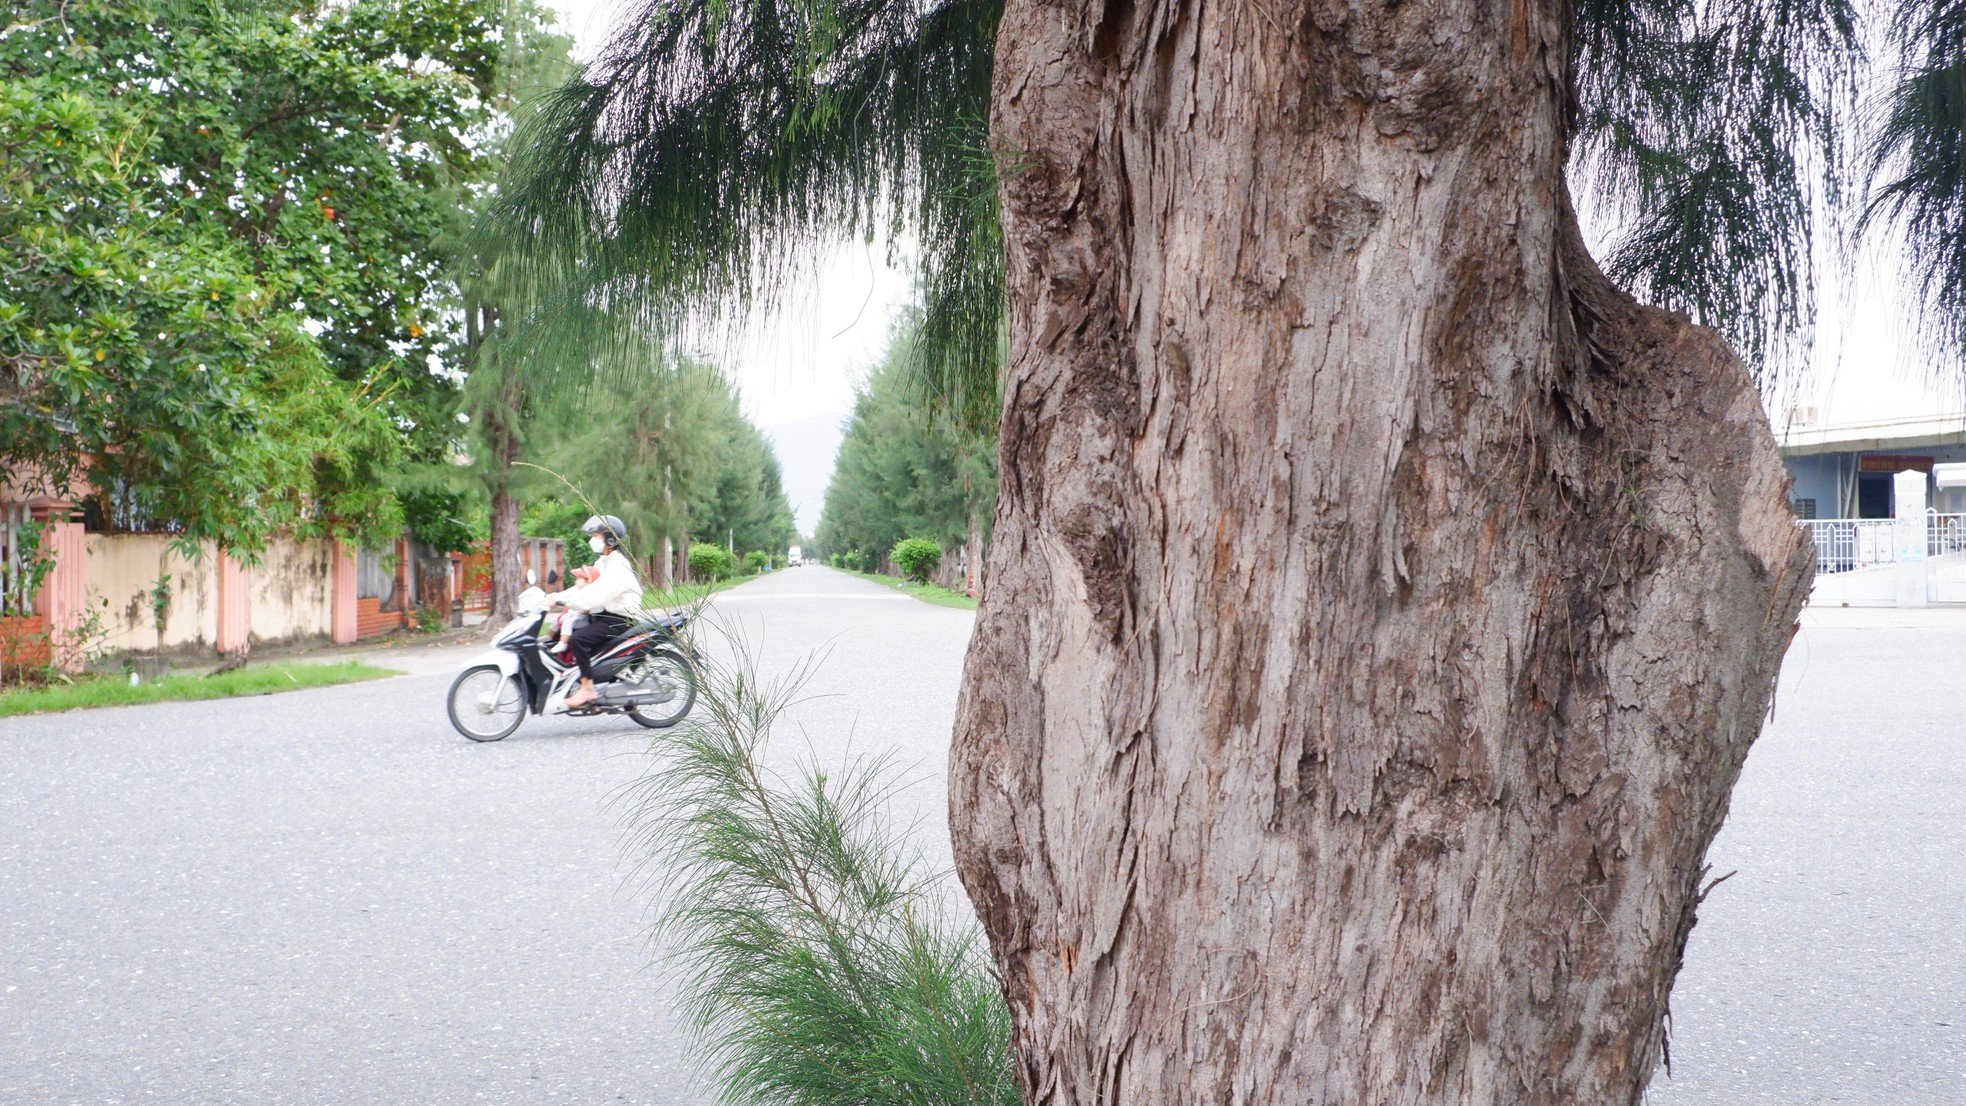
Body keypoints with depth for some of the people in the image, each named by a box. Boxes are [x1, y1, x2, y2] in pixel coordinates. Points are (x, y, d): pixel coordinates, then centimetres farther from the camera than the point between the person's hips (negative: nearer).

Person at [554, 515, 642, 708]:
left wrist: (564, 601, -33)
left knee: (578, 639, -27)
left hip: (620, 620, -11)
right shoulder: (603, 562, 16)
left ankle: (587, 689, -22)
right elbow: (584, 588, 13)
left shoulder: (618, 566, -18)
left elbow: (597, 595, -29)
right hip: (604, 615, 11)